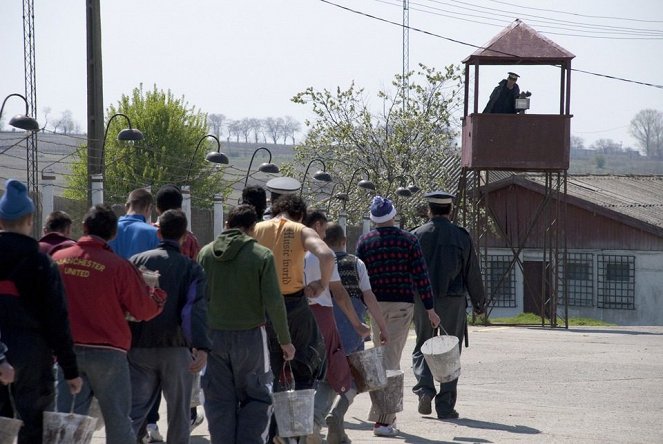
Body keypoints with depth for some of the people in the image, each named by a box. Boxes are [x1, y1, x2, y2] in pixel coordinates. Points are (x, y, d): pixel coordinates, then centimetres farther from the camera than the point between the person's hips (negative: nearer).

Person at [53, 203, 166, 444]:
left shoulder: (57, 259, -1)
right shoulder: (119, 266, -12)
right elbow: (144, 310, -5)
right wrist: (158, 295, 14)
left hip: (67, 350, 3)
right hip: (107, 352, -3)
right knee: (117, 421, 7)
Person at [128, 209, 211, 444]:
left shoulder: (137, 261, 4)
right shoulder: (191, 268, -2)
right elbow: (196, 308, -16)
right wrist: (201, 347, -26)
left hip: (139, 348, 2)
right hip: (175, 349, -2)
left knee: (133, 410, 1)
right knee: (179, 415, 12)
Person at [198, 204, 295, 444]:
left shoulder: (205, 253, 4)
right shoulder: (261, 255, -6)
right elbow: (274, 302, -9)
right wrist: (285, 341, 0)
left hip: (214, 336, 3)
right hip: (250, 335, -3)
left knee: (219, 401, 8)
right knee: (256, 398, 7)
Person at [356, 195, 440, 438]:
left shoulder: (364, 241, 2)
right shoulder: (408, 240, -3)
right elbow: (420, 276, -5)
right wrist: (429, 308, 0)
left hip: (375, 304, 2)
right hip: (402, 304, -2)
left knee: (381, 357, 17)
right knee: (390, 359, -5)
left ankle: (386, 416, 21)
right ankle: (383, 420, -12)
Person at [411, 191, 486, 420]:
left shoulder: (418, 235, 0)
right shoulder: (461, 236, 0)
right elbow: (472, 272, 5)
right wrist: (478, 301, 16)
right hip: (453, 299, 0)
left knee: (422, 348, 15)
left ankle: (425, 388, -8)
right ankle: (446, 407, 4)